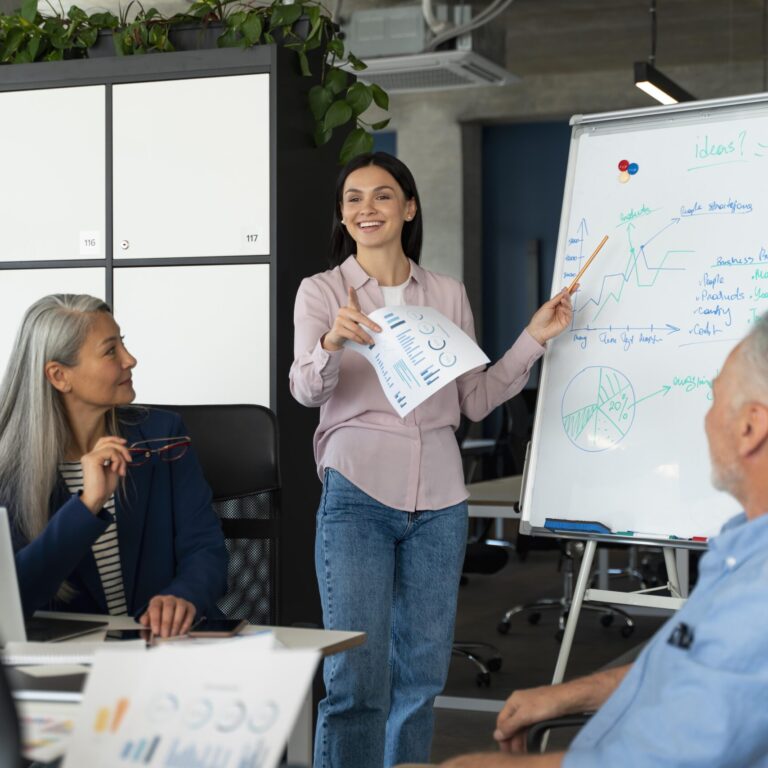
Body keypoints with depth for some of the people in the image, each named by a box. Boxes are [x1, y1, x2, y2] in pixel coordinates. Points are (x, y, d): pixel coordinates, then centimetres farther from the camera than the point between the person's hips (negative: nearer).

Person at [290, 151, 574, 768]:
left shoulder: (449, 294, 11)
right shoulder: (322, 292, 3)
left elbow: (475, 400, 11)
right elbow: (305, 390, -12)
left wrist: (534, 338, 3)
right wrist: (332, 343, -32)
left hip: (438, 501, 3)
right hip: (356, 492, -3)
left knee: (421, 675, 9)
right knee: (356, 679, -9)